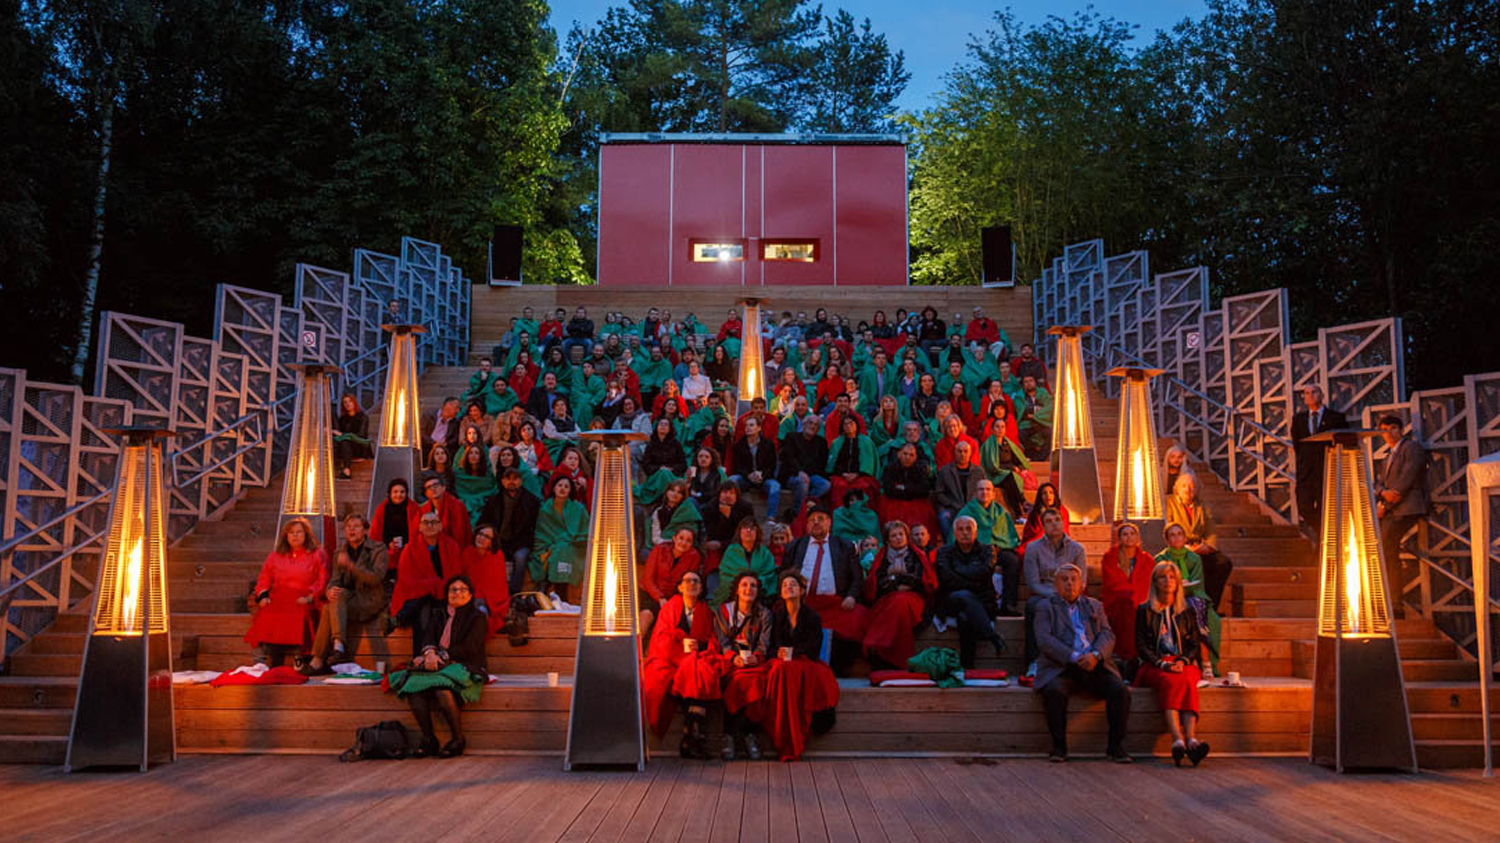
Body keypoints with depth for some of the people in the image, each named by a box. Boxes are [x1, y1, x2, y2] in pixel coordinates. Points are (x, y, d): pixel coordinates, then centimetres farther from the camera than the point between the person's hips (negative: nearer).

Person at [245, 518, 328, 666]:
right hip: (277, 599, 2)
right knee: (265, 618, -30)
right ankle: (260, 662, -31)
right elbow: (264, 579, 20)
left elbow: (322, 580, 4)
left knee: (299, 617, -36)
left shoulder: (317, 555, 15)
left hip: (302, 602, -2)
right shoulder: (274, 556, 26)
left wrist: (310, 597, -12)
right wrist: (263, 596, -1)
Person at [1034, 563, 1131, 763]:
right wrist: (1073, 657, -16)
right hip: (1061, 668, -3)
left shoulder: (1095, 606, 24)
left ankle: (1116, 745, -11)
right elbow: (1044, 639, -2)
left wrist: (1096, 655, -13)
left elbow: (1108, 635, 9)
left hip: (1095, 666, 3)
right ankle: (1059, 746, -19)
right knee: (1054, 691, -33)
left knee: (1120, 690, -24)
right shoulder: (1046, 607, 14)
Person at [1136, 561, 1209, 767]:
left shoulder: (1186, 612, 20)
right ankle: (1178, 739, -54)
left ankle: (1191, 739, -53)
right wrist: (1162, 663, -13)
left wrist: (1182, 661, -9)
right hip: (1154, 666, -2)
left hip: (1183, 664, 2)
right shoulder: (1144, 611, 13)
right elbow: (1141, 646, 4)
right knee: (1169, 681, -37)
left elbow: (1194, 645, 13)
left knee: (1187, 680, -35)